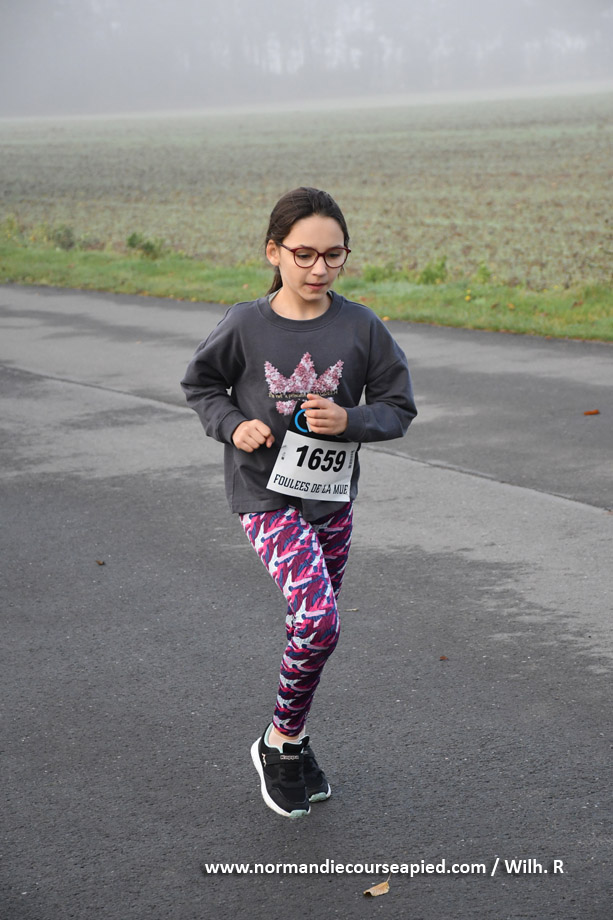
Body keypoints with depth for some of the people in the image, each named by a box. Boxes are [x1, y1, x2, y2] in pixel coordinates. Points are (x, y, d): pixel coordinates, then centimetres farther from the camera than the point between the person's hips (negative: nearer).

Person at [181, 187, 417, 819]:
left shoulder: (361, 328, -6)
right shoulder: (246, 325, -9)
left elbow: (398, 407, 2)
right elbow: (200, 383, 7)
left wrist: (348, 420, -18)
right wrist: (233, 425, -12)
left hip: (331, 496, 4)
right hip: (266, 494, -4)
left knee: (314, 625, 13)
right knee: (318, 620, -20)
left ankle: (290, 743, 35)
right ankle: (281, 743, 2)